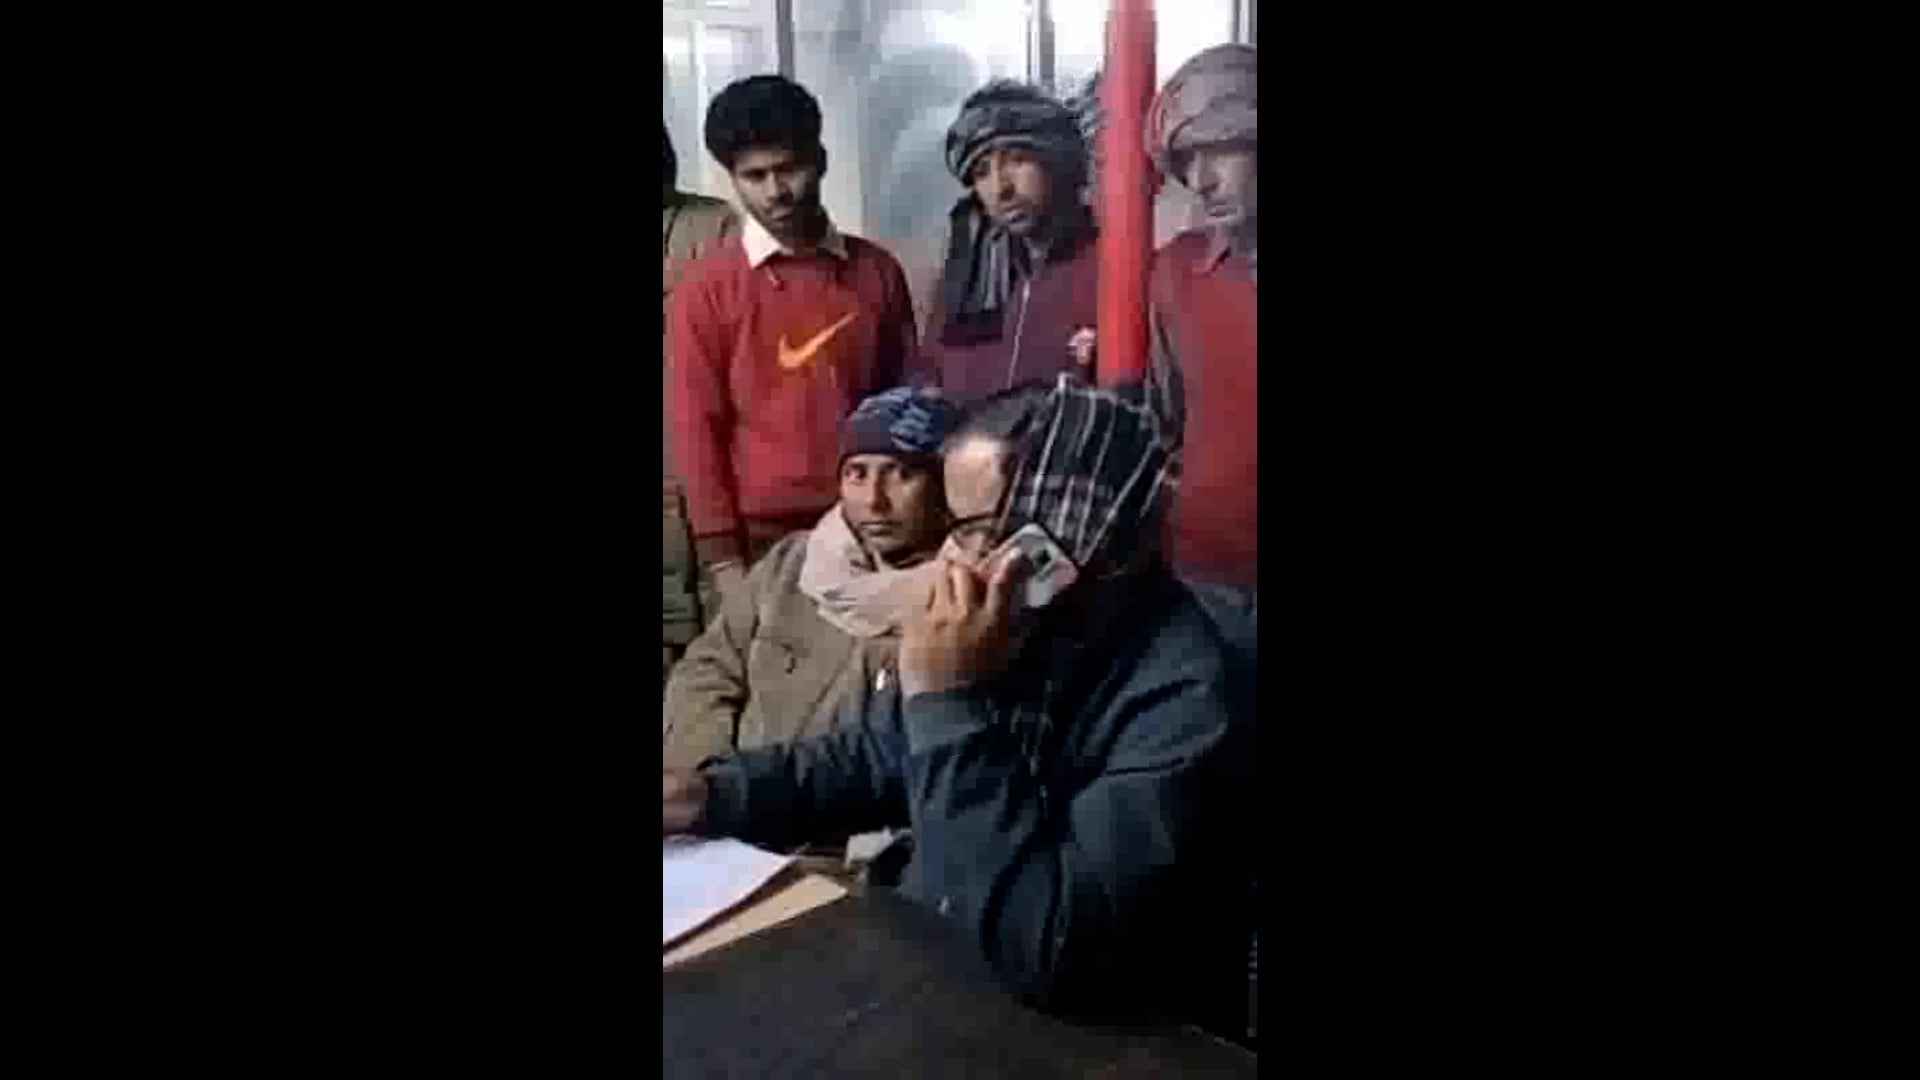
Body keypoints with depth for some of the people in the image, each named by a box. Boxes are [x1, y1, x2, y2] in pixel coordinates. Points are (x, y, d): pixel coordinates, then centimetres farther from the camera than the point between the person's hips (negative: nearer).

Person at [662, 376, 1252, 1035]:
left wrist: (950, 706, -31)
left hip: (1073, 1039, -6)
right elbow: (871, 755, 13)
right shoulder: (1014, 625, -4)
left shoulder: (1182, 699, -27)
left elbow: (1047, 956, -34)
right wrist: (711, 795, -1)